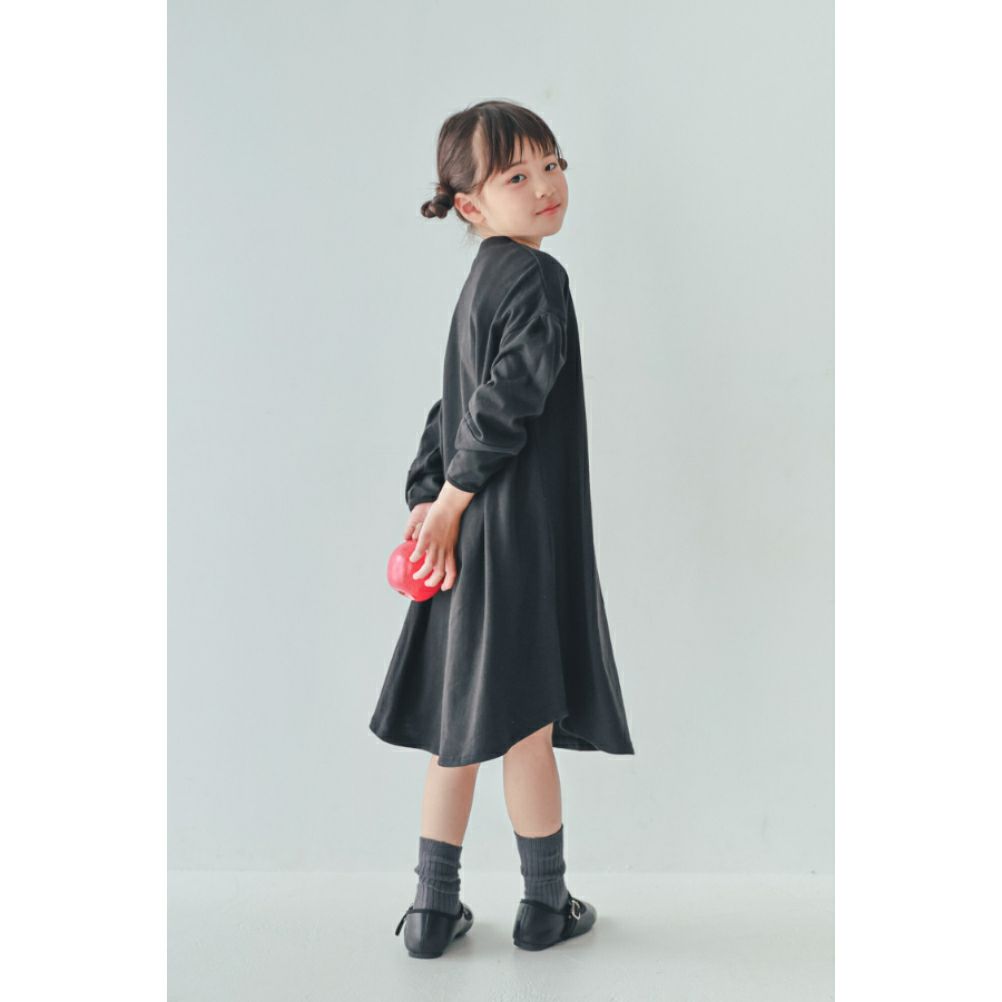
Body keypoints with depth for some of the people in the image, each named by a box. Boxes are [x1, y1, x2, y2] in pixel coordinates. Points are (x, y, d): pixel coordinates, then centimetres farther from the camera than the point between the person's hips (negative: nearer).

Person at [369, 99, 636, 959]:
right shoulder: (537, 277, -12)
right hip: (521, 533, -9)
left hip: (473, 533, 9)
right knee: (528, 717, 5)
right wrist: (452, 502, -12)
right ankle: (546, 905, 23)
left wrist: (427, 498, 9)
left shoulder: (481, 281, 17)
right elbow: (506, 402, -20)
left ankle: (434, 909, 24)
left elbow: (454, 409, 15)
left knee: (463, 723, 14)